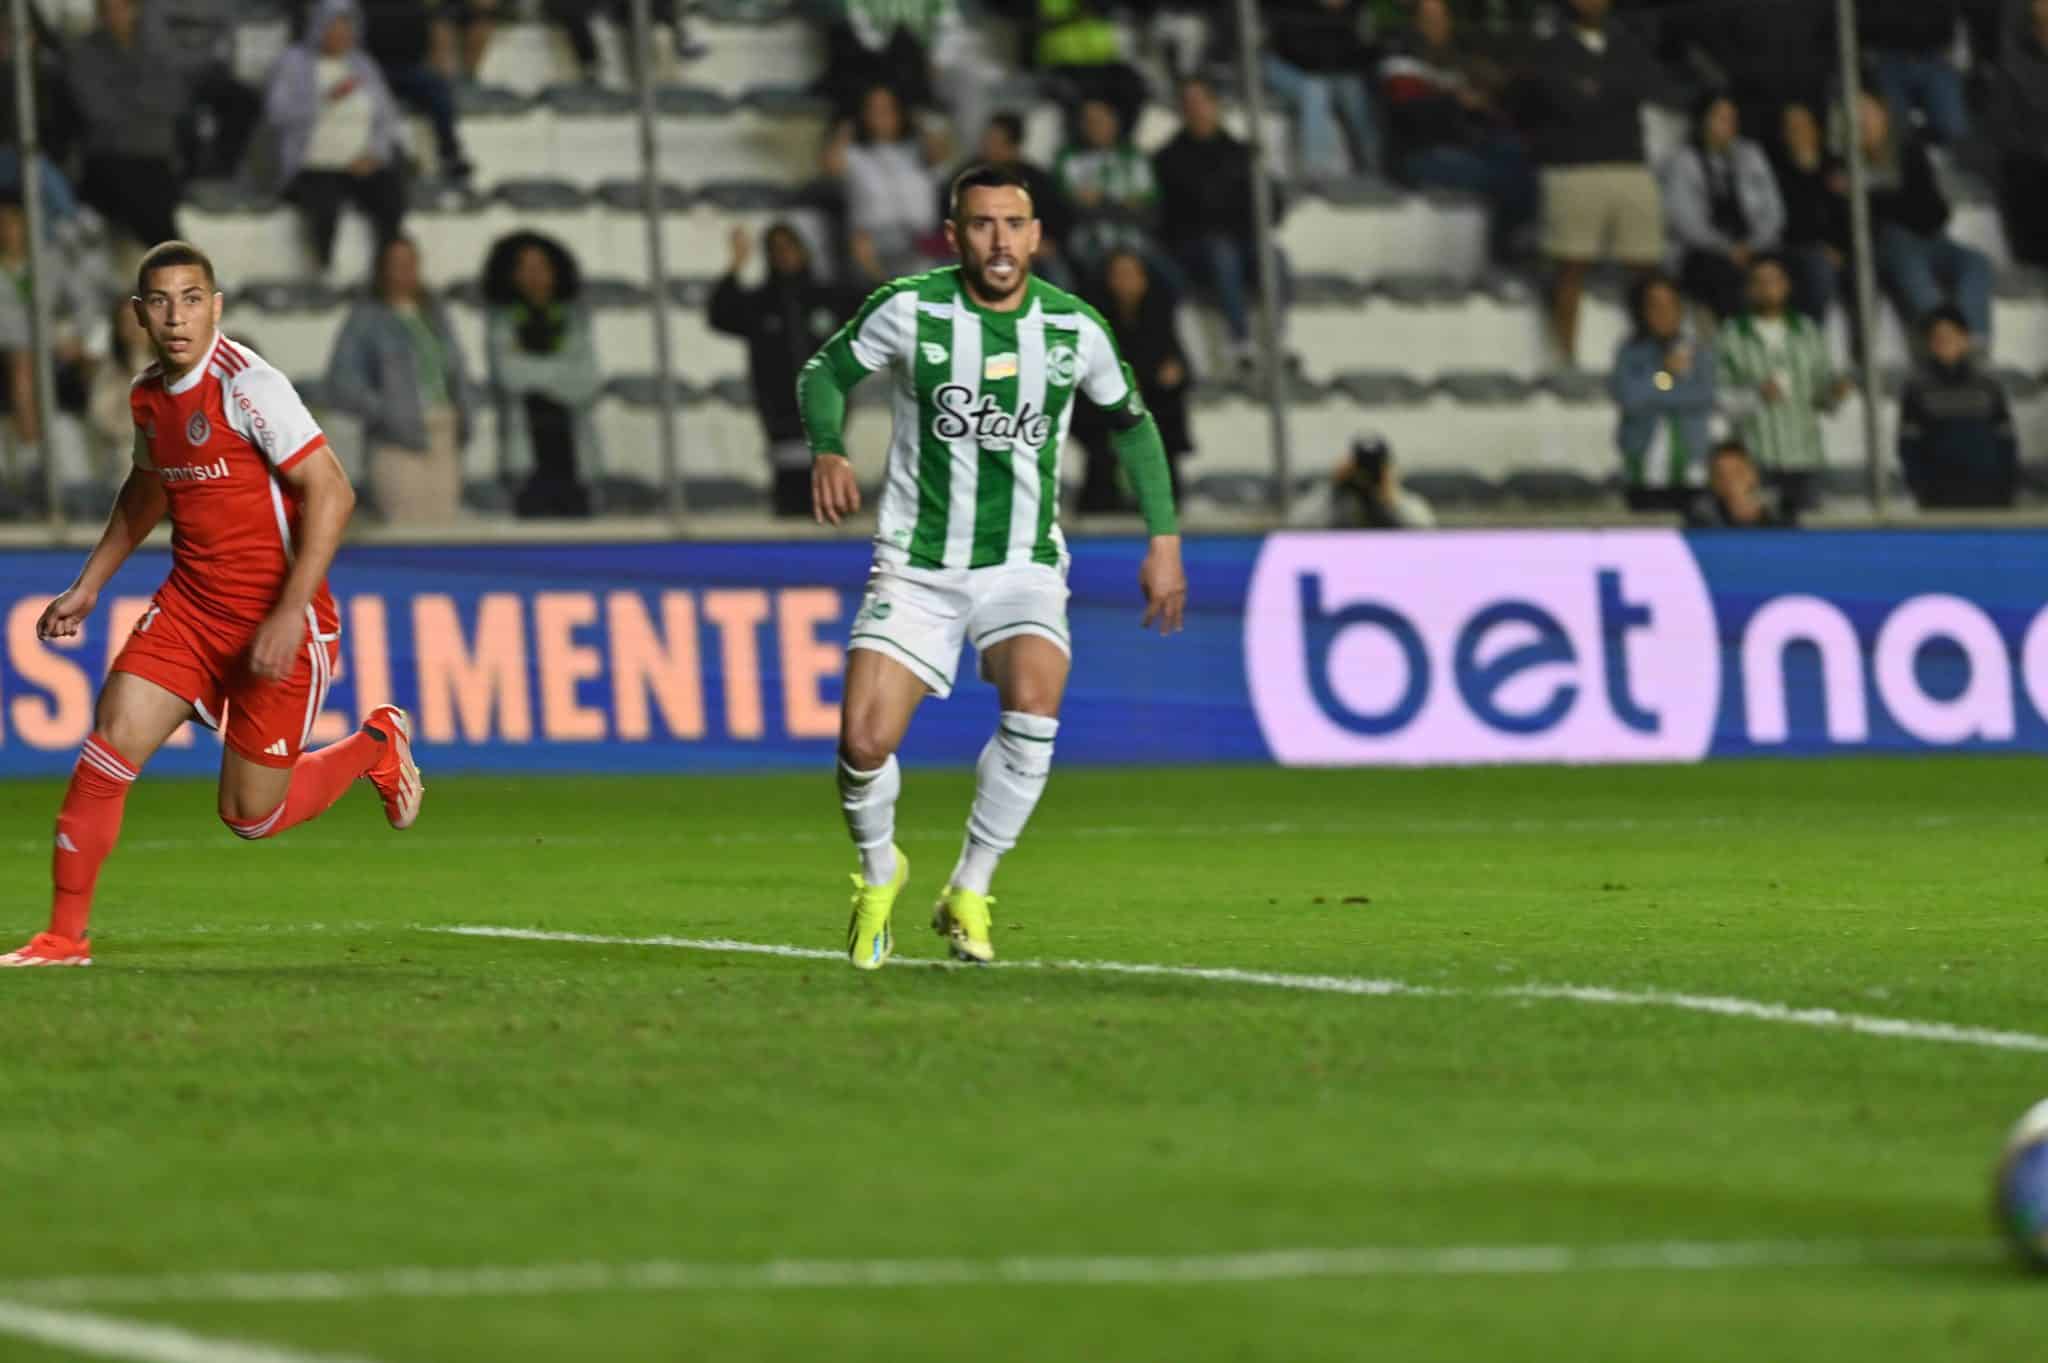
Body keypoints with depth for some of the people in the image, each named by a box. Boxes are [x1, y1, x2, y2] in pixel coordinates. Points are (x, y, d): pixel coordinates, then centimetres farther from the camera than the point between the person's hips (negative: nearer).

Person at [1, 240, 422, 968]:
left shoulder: (248, 385, -18)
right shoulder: (149, 395, 5)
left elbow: (330, 491, -21)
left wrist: (290, 613, -26)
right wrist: (89, 585, 24)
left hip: (275, 620, -6)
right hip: (189, 603, 6)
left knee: (251, 816, 2)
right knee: (108, 750, -9)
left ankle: (376, 746, 29)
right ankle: (65, 937, 1)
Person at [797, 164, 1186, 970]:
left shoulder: (1076, 328, -3)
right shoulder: (910, 309, -9)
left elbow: (1131, 421, 13)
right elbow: (826, 372, 6)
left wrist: (1164, 540, 9)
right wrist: (826, 450, -14)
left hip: (1024, 567, 1)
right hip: (916, 567, 0)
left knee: (1033, 706, -29)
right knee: (865, 743, -16)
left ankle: (968, 894, -9)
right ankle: (879, 873, 19)